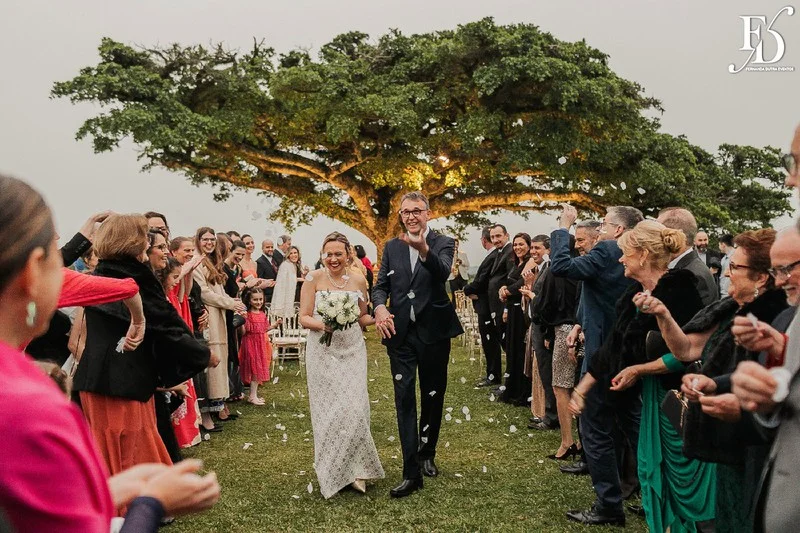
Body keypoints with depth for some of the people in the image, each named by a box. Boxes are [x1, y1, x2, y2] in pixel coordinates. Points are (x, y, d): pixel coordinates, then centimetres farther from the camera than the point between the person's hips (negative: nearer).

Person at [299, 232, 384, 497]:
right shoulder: (314, 278, -4)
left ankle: (355, 468, 14)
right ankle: (331, 473, 22)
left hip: (352, 351, 2)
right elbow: (304, 317, -4)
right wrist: (321, 324, -23)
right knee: (328, 411, 4)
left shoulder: (358, 280, 4)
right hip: (323, 352, -2)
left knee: (354, 408, -5)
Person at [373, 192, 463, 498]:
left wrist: (423, 249, -42)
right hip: (400, 333, 2)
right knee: (404, 399, -2)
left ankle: (426, 453, 36)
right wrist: (379, 307, -17)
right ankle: (411, 472, 2)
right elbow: (380, 285, 6)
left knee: (433, 397, 13)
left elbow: (443, 272, -23)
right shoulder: (392, 247, 8)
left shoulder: (443, 243, -2)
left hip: (433, 332, -1)